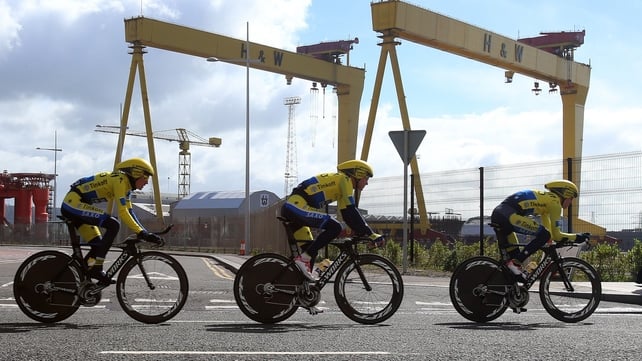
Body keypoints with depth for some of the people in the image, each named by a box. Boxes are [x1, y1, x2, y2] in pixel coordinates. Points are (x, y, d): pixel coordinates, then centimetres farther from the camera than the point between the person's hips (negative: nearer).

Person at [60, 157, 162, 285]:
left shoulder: (126, 184, 13)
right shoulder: (120, 180, -16)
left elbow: (129, 212, 14)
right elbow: (123, 212, -24)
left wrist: (146, 233, 6)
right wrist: (141, 233, -24)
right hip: (74, 203, -11)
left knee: (98, 245, 8)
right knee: (113, 225, -21)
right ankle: (97, 268, -18)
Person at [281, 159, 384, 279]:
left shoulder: (338, 182, 25)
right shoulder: (344, 179, -3)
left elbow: (347, 213, 27)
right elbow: (351, 212, -11)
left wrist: (361, 233, 22)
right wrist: (370, 234, -9)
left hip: (289, 210, 10)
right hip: (297, 207, -10)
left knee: (311, 251, 15)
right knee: (335, 227, -16)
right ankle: (304, 258, -15)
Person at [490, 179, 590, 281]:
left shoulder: (545, 198, 28)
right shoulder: (555, 201, 2)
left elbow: (549, 230, 36)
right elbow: (556, 235, 0)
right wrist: (577, 237, 9)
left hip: (497, 214, 10)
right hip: (509, 216, -10)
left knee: (512, 254, 18)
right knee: (544, 235, -11)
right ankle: (515, 263, -13)